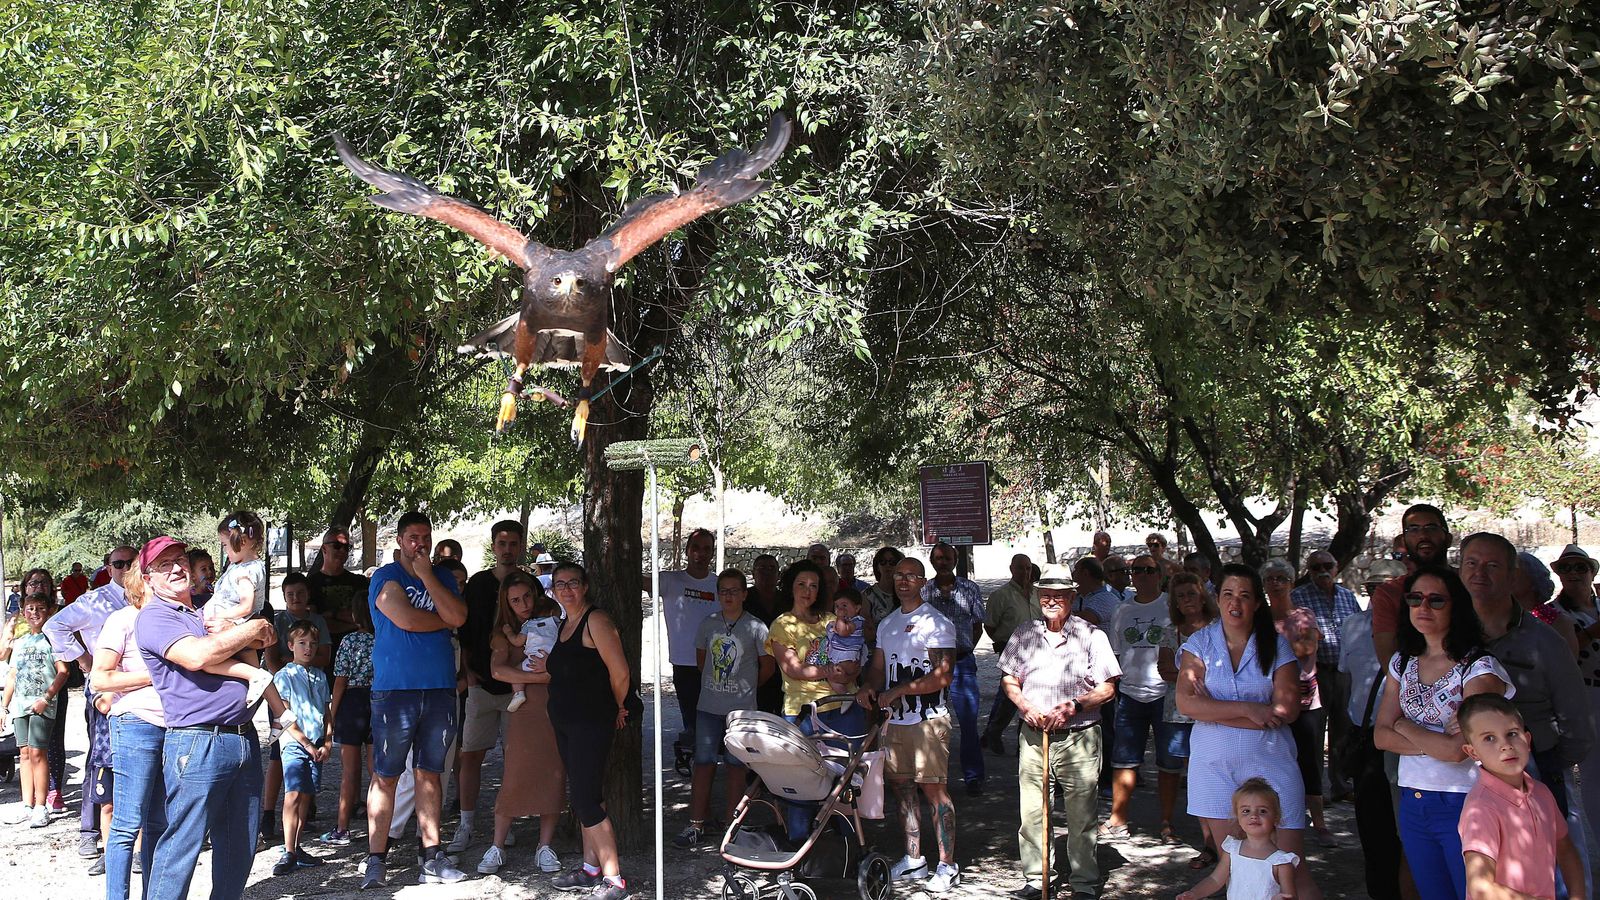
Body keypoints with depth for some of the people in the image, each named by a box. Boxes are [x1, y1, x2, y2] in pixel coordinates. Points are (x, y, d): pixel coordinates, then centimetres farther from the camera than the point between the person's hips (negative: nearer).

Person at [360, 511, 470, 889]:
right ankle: (376, 861, 4)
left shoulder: (442, 577, 13)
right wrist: (443, 619, 0)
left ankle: (432, 858, 11)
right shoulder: (386, 577, 0)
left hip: (440, 689, 4)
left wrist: (427, 574, -5)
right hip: (395, 688, -4)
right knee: (385, 776, -1)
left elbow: (458, 617, -5)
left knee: (429, 774, 8)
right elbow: (406, 619, -15)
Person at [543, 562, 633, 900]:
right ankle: (591, 868, 23)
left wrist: (618, 708, -4)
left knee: (585, 799, -11)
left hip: (591, 723, -9)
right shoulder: (563, 625, 14)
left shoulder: (596, 621, -13)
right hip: (565, 722, 9)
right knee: (583, 798, 14)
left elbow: (620, 672, -17)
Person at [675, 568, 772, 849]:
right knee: (703, 763, 3)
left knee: (736, 765, 4)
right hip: (709, 707, 3)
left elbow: (767, 667, 2)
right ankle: (696, 826, 9)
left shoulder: (756, 627, -6)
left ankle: (730, 826, 13)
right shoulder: (709, 623, 5)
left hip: (741, 708, -3)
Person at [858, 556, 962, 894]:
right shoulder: (887, 624, 17)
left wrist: (897, 691, -16)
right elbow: (879, 667, 21)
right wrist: (868, 687, -2)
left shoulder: (937, 623, -6)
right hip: (894, 718, 7)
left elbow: (942, 676, -14)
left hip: (928, 719, -7)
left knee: (933, 789, -7)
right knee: (900, 786, 10)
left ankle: (947, 866, 0)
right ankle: (913, 861, 22)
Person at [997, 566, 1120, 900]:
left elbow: (1107, 687, -2)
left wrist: (1074, 705, -15)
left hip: (1079, 738, -3)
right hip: (1033, 736, 3)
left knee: (1081, 815, 4)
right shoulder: (1024, 633, 9)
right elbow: (1008, 678, 14)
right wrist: (1024, 705, -5)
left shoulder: (1091, 635, -2)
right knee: (1031, 813, 5)